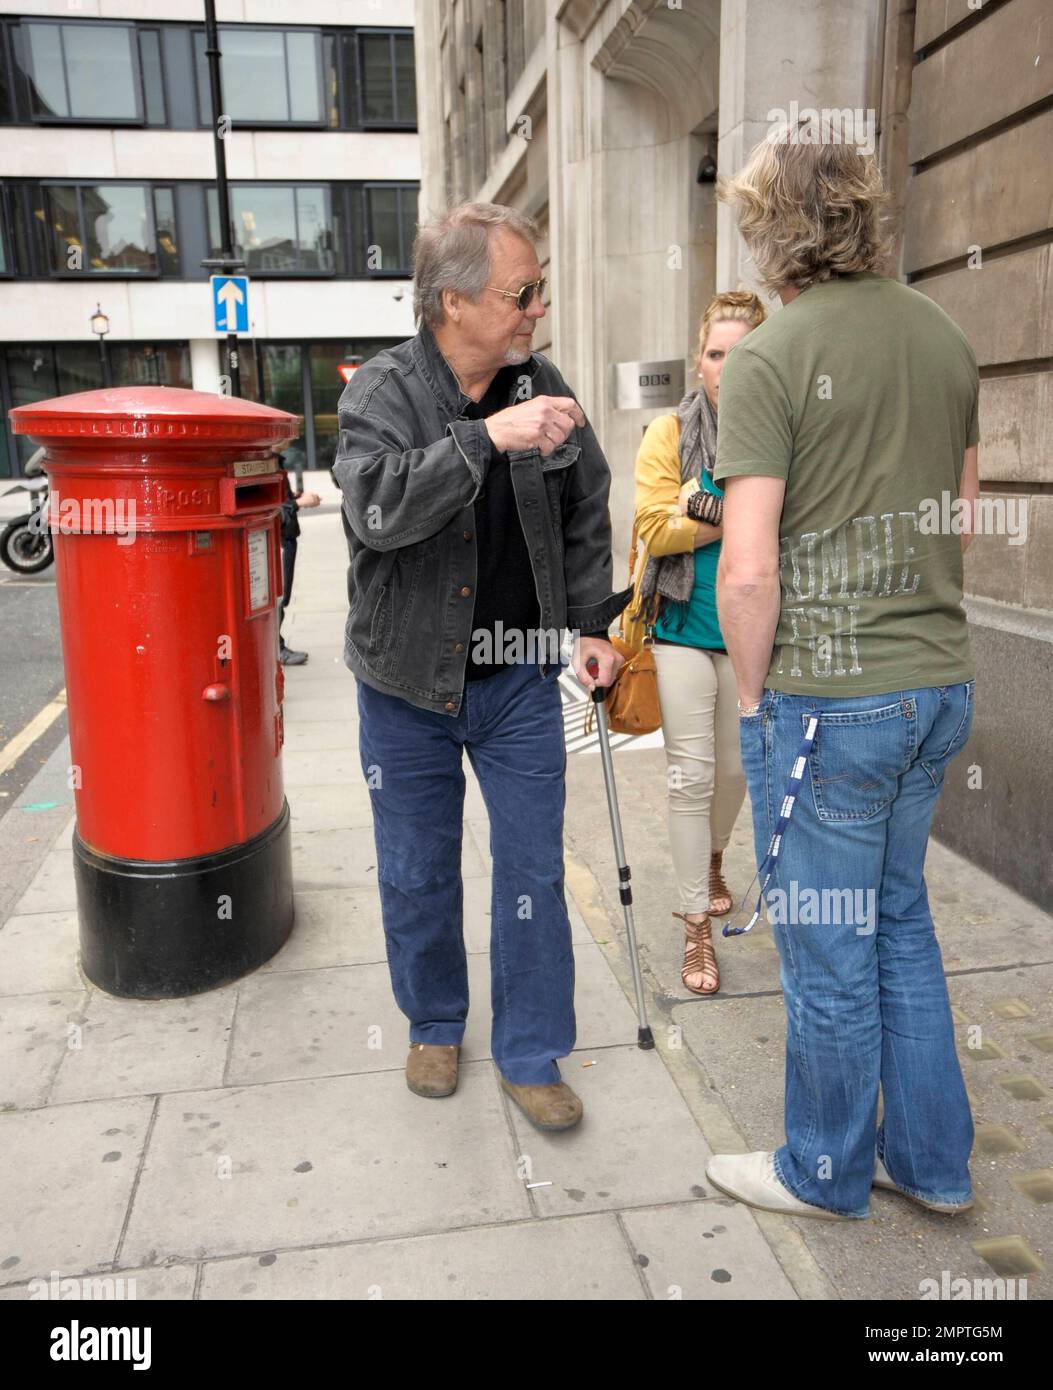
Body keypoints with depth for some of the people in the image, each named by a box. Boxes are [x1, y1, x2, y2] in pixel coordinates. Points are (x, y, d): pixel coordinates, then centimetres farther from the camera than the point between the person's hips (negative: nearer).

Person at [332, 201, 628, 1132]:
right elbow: (377, 508, -31)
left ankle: (531, 1055, 25)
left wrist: (593, 624, 6)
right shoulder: (382, 391, -12)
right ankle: (435, 1026, 38)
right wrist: (488, 436, -40)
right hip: (408, 682, -2)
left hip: (519, 677, 2)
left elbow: (586, 514, 10)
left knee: (534, 872, 6)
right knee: (417, 875, 13)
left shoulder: (541, 385, -1)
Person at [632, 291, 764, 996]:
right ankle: (699, 925, 11)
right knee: (692, 774, -1)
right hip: (684, 628, -2)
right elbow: (652, 529, -12)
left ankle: (713, 858, 47)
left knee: (736, 767, 16)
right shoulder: (670, 433, -3)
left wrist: (707, 510, -18)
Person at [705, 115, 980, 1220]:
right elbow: (962, 518, 15)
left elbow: (747, 571, -19)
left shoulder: (769, 355, -14)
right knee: (897, 917, 22)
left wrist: (754, 692, -5)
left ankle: (825, 1172, 31)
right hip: (940, 682, 8)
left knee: (828, 949, 9)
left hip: (828, 700, -7)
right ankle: (930, 1159, 37)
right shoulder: (944, 336, 9)